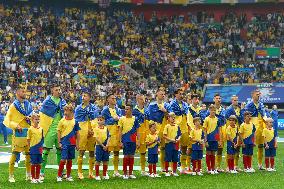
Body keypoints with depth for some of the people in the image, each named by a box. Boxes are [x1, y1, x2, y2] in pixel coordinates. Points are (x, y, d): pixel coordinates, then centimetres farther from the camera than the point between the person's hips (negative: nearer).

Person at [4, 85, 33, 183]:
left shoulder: (28, 104, 13)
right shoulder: (13, 106, -2)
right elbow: (6, 121, -4)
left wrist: (30, 118, 0)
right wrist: (15, 125, -18)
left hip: (28, 132, 5)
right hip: (18, 132, -5)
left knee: (29, 153, 8)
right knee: (14, 153, -8)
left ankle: (28, 175, 18)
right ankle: (11, 175, -2)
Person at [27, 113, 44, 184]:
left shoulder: (41, 129, 6)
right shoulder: (30, 129, -6)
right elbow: (28, 139, -1)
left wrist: (41, 146, 6)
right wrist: (30, 147, -4)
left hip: (39, 149, 4)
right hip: (33, 149, -4)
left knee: (38, 164, 9)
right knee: (33, 164, 1)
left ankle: (37, 178, 17)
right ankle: (33, 178, 9)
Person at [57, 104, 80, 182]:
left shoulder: (75, 121, 3)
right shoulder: (62, 121, -1)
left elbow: (77, 133, 8)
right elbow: (59, 132, 2)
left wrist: (77, 144, 6)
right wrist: (59, 142, -4)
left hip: (72, 143, 2)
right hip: (64, 143, -2)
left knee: (69, 159, 9)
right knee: (63, 159, -9)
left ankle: (68, 176, 18)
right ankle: (59, 176, -1)